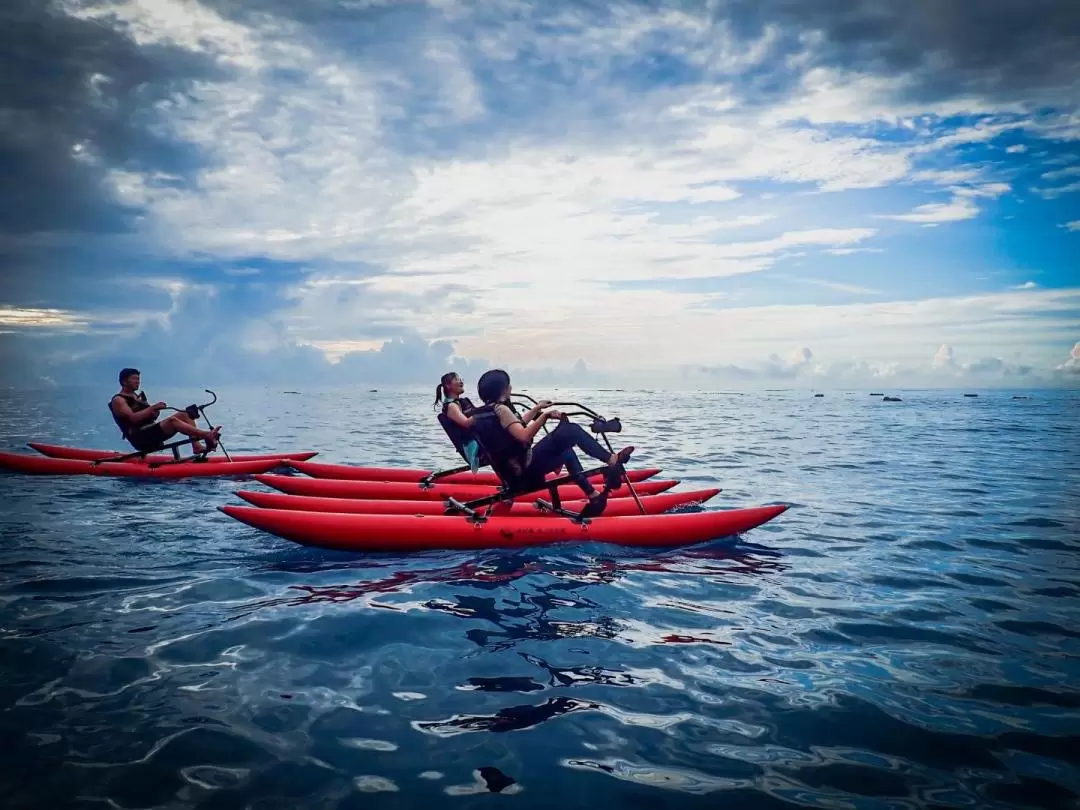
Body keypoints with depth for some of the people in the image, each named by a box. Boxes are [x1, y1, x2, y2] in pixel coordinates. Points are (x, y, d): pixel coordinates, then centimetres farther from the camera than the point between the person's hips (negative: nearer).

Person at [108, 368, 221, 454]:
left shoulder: (137, 397, 25)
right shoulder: (118, 400, -1)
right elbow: (133, 418, -18)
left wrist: (155, 412, -3)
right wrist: (152, 408, -21)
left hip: (151, 433, 9)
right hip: (141, 439, -9)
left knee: (184, 414, -5)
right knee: (172, 421, -31)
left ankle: (197, 447, -25)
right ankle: (207, 435, -40)